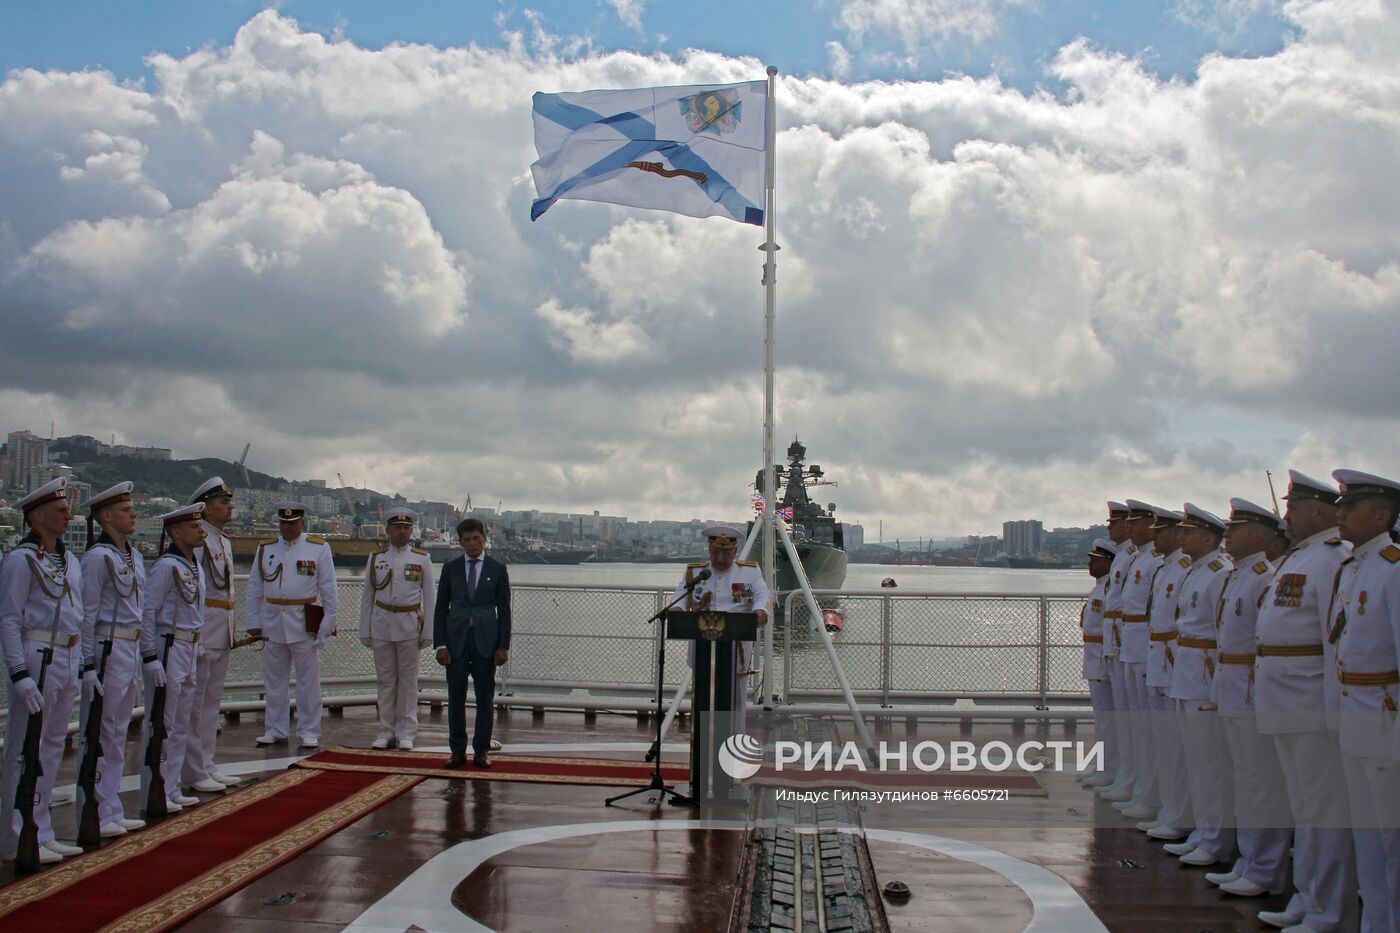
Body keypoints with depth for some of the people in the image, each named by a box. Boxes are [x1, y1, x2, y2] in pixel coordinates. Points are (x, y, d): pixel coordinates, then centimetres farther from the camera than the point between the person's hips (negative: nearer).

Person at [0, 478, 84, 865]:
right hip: (36, 659, -8)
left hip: (67, 661, 8)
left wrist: (86, 665, 17)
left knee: (52, 748, 13)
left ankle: (40, 833, 21)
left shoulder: (69, 560, 15)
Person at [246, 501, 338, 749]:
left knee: (308, 680, 2)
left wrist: (327, 624, -4)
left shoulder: (319, 548, 0)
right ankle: (275, 730, 20)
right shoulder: (265, 548, 8)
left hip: (305, 625, -3)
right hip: (273, 623, 3)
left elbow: (328, 590, 0)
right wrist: (254, 622, 5)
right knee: (274, 680, 10)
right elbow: (255, 588, 11)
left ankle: (309, 732, 10)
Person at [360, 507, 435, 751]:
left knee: (408, 680, 2)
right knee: (385, 680, 6)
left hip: (409, 625, -1)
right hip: (381, 625, 1)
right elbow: (367, 596, 8)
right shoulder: (375, 558, 6)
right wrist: (365, 631, 4)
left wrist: (428, 632, -3)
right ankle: (386, 730, 14)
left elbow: (429, 598, 2)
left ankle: (406, 733, 8)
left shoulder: (422, 559, 2)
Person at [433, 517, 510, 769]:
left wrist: (503, 646, -3)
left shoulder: (497, 569, 3)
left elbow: (504, 610, 3)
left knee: (485, 696, 3)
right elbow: (441, 608, 6)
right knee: (456, 697, 3)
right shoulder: (451, 568, 6)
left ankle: (481, 750, 11)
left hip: (486, 640, -1)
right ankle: (458, 751, 12)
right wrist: (440, 644, -2)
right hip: (456, 640, 1)